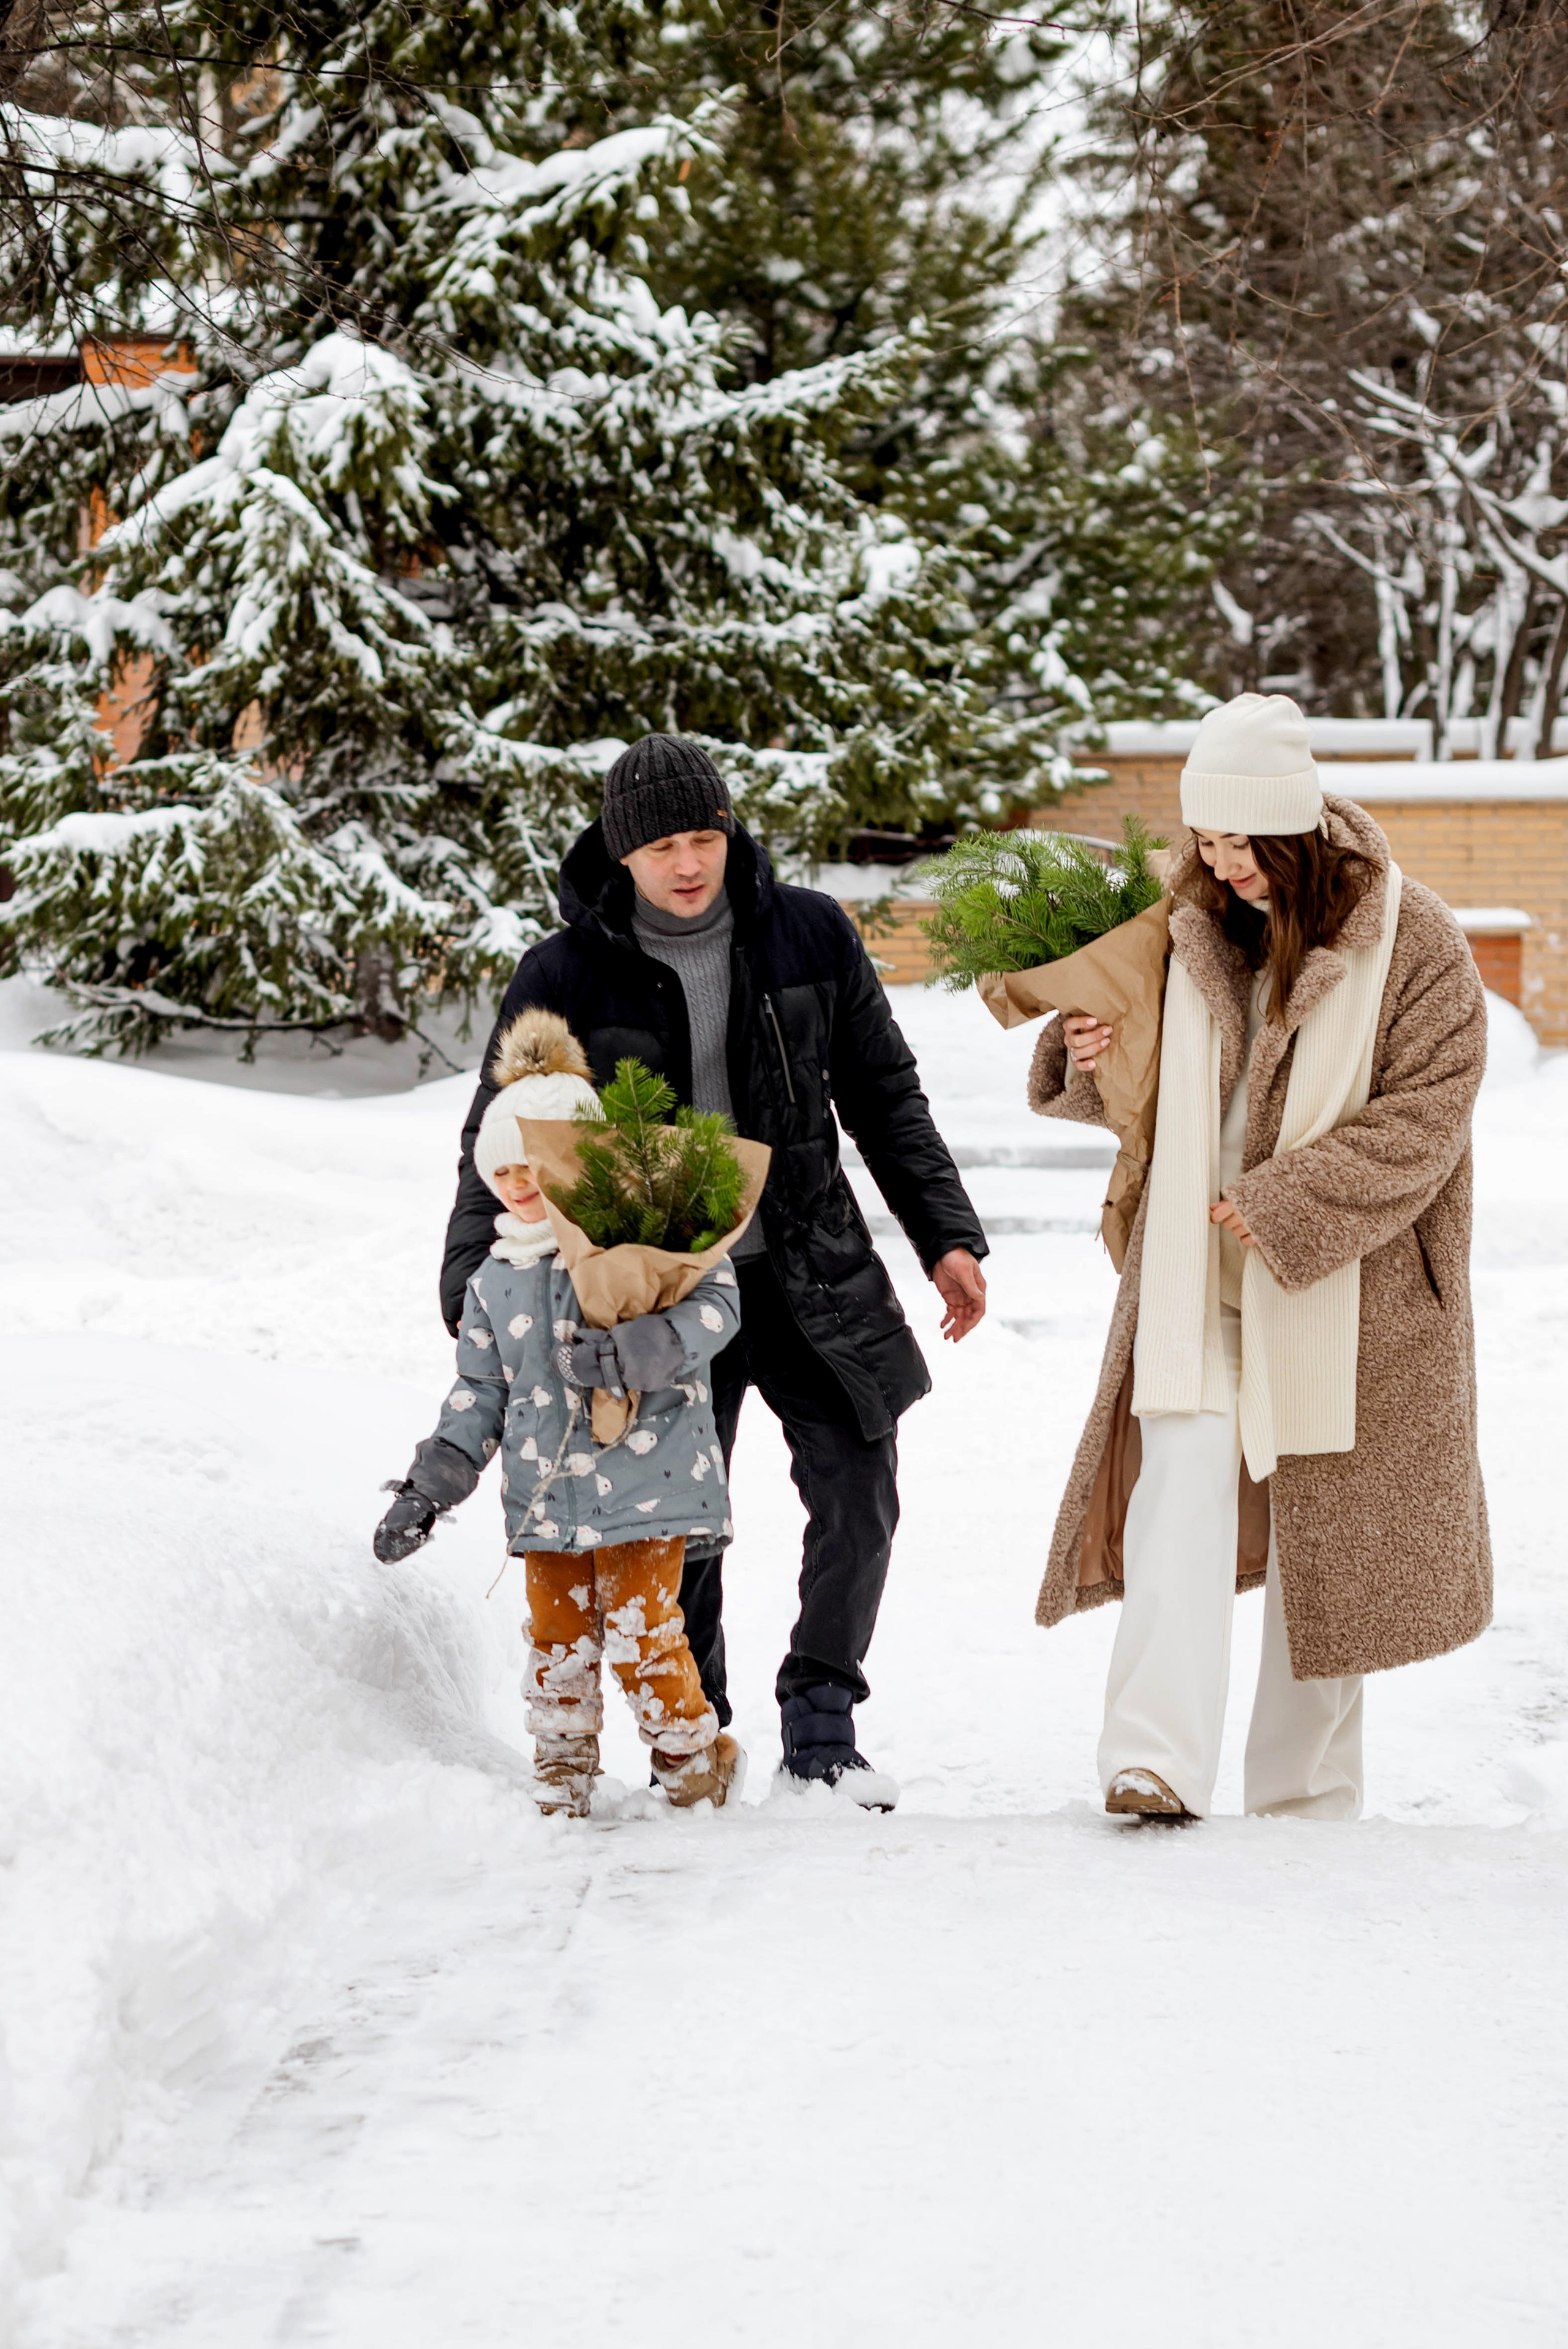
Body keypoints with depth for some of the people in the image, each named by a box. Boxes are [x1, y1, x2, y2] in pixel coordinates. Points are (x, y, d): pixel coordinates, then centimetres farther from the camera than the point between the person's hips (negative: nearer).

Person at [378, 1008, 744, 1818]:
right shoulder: (496, 1279, 13)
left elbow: (713, 1308, -14)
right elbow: (478, 1394, 17)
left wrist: (631, 1352, -28)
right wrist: (429, 1487, 9)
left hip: (642, 1483, -5)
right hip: (545, 1493, 5)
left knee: (641, 1628, -8)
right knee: (557, 1638, 7)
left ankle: (695, 1764, 9)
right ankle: (561, 1780, 18)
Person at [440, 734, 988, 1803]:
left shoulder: (809, 936, -1)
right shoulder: (567, 976, -7)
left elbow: (884, 1096, 9)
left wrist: (947, 1236, 6)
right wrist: (480, 1317, -8)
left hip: (812, 1273, 2)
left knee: (859, 1491, -5)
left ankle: (821, 1727, 10)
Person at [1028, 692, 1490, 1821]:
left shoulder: (1413, 944, -9)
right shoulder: (1193, 924, 3)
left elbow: (1422, 1121, -11)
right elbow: (1157, 1093, 18)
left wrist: (1283, 1206, -18)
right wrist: (1086, 1063, -5)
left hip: (1346, 1291, -2)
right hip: (1197, 1272, 2)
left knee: (1323, 1533, 5)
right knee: (1182, 1482, -16)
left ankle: (1307, 1793, 18)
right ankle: (1159, 1761, -23)